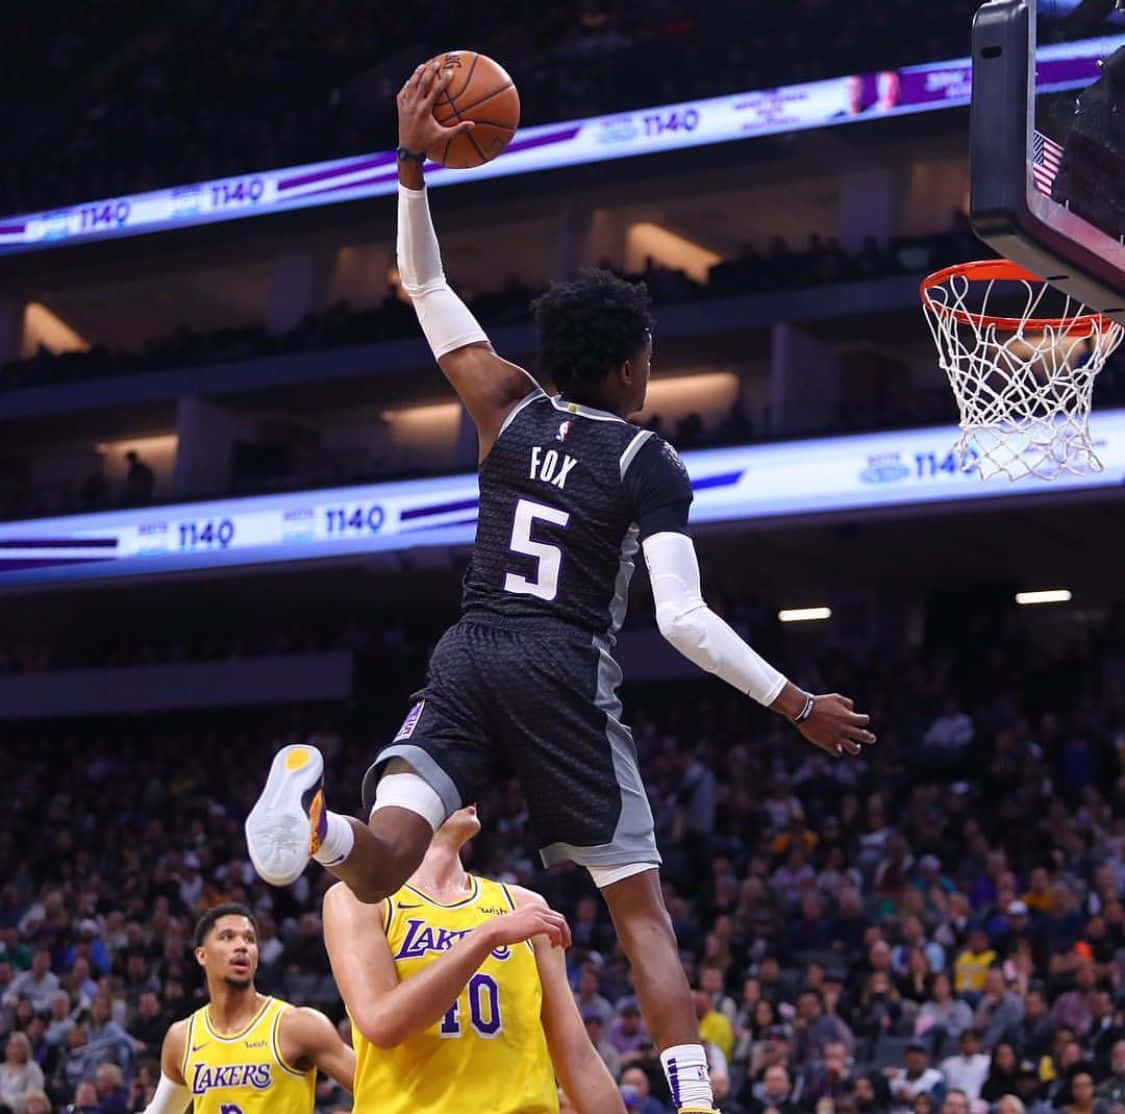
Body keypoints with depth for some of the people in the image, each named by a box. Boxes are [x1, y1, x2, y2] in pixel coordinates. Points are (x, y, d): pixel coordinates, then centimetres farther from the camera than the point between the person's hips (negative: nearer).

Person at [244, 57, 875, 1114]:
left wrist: (413, 165, 14)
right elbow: (684, 620, -10)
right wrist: (799, 705, -2)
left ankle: (317, 814, -47)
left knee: (380, 867, -11)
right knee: (642, 911, 5)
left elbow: (426, 288, 20)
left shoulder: (511, 410, 11)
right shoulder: (651, 463, -1)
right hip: (566, 679, -3)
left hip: (466, 660, 3)